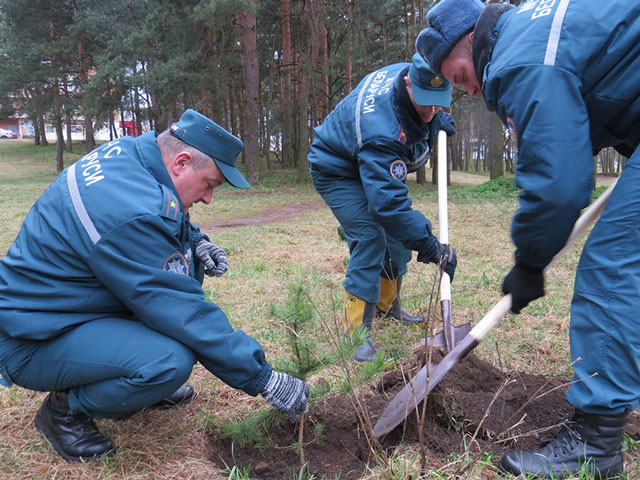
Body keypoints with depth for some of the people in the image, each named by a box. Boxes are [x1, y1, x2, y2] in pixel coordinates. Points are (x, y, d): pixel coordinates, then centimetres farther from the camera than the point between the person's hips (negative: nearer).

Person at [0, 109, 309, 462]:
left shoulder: (126, 153, -4)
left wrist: (195, 241, -4)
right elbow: (186, 315, -29)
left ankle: (145, 380, 14)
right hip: (34, 341, -9)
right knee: (172, 360, -30)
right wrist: (264, 380, -21)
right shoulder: (131, 215, -32)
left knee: (187, 264, 4)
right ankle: (65, 408, -1)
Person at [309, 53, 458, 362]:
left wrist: (438, 120, -2)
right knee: (370, 236, -23)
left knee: (396, 233, 11)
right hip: (338, 172, -9)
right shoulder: (381, 130, -42)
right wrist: (432, 248, -44)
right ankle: (356, 333, -15)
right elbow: (388, 201, -44)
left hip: (376, 166, 9)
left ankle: (388, 306, 31)